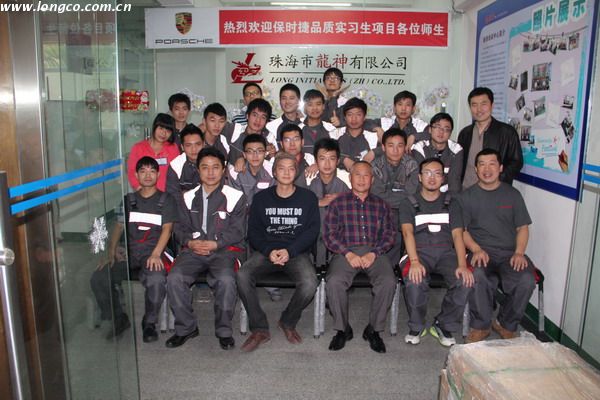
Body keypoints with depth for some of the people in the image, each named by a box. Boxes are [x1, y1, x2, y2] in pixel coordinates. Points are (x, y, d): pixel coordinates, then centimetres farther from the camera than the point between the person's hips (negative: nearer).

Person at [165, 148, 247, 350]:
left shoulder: (235, 197, 3)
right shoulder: (189, 197, 15)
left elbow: (237, 231, -2)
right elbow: (180, 228, 14)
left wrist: (215, 244, -15)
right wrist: (190, 242, -8)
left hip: (224, 250, -3)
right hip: (193, 250, 3)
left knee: (226, 279, -32)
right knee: (174, 278, -23)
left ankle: (224, 330, -9)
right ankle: (186, 327, -2)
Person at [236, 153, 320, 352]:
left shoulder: (308, 197, 9)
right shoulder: (261, 198, 13)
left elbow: (312, 230, 1)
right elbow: (253, 231, 7)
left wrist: (289, 251, -13)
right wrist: (269, 251, -12)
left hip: (297, 252, -1)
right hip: (266, 251, 1)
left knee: (309, 284, -30)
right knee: (242, 276, -28)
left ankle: (288, 322, 1)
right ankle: (259, 329, -10)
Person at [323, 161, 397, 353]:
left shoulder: (381, 205, 18)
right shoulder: (338, 202, 12)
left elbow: (389, 234, 9)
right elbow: (329, 234, 3)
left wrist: (374, 253, -8)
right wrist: (348, 253, -11)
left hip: (374, 252, 1)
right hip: (346, 252, -1)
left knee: (388, 282, -28)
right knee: (334, 282, -30)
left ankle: (374, 329, -5)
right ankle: (342, 329, -5)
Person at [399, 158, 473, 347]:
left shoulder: (450, 203, 19)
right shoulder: (409, 203, 12)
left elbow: (457, 235, 6)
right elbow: (408, 232, -5)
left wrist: (462, 265, -13)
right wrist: (414, 262, -24)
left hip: (446, 252, 2)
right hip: (420, 252, -2)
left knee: (465, 281, -27)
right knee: (414, 282, -33)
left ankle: (444, 326, -2)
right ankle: (416, 327, -5)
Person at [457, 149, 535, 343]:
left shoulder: (512, 194, 14)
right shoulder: (467, 196, 9)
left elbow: (522, 227, 12)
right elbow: (461, 230, 4)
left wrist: (519, 252, -5)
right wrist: (476, 249, -14)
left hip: (509, 252, 2)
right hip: (481, 252, -2)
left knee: (527, 280, -28)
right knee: (477, 276, -35)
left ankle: (506, 325, 0)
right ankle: (481, 325, -10)